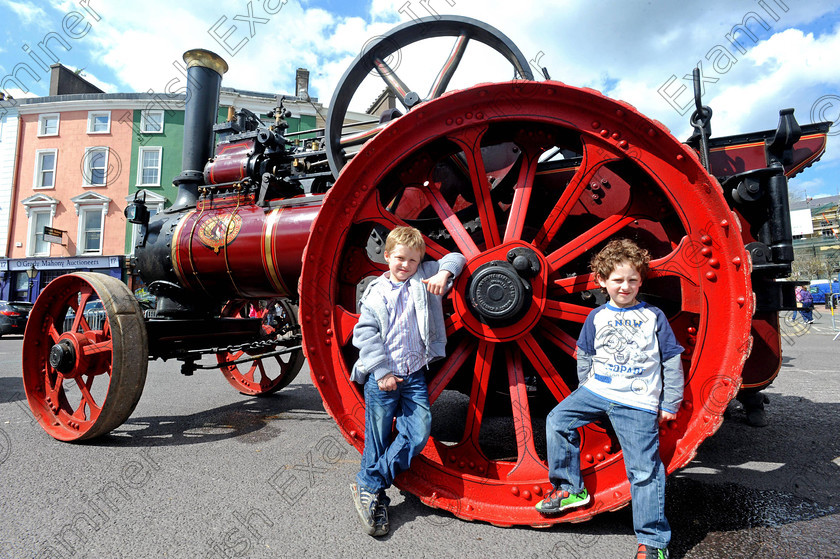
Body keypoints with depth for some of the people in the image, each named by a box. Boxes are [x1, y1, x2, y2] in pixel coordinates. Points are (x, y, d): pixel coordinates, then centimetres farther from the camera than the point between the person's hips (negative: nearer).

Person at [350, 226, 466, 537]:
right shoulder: (375, 293, 5)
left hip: (415, 376, 2)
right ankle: (369, 488, 22)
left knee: (419, 433, -8)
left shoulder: (425, 278, 10)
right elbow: (365, 334, 0)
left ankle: (371, 485, 5)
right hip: (381, 377, -2)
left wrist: (444, 273, -10)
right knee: (377, 440, 3)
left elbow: (456, 259, 14)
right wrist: (382, 372, -10)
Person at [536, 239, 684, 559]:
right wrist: (586, 388, 13)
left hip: (637, 402, -3)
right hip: (596, 391, 3)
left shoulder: (654, 316, 2)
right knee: (557, 421, -10)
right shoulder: (597, 317, 7)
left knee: (644, 470, -3)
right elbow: (584, 356, 17)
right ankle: (570, 488, 7)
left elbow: (672, 362, 5)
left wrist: (670, 403, 4)